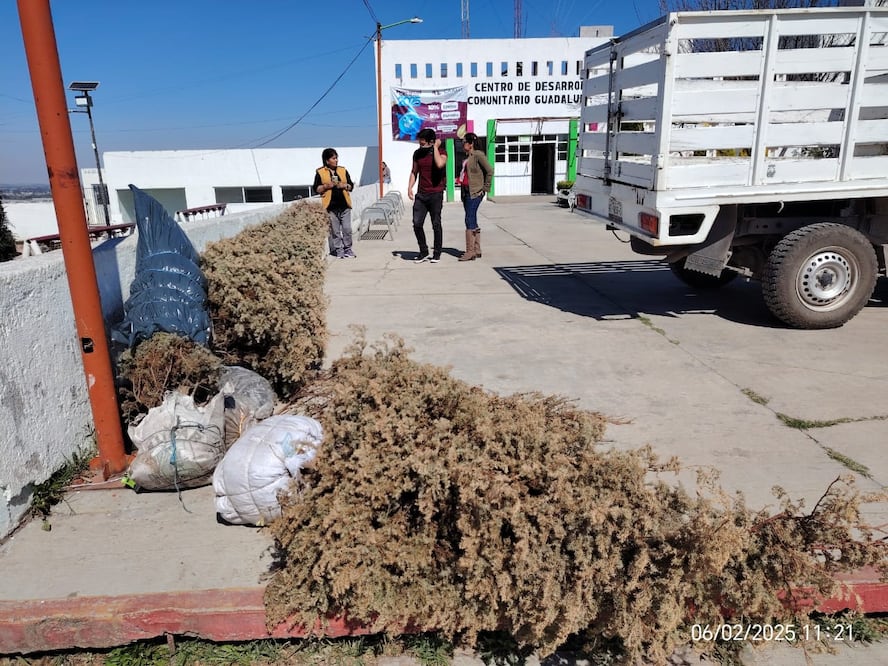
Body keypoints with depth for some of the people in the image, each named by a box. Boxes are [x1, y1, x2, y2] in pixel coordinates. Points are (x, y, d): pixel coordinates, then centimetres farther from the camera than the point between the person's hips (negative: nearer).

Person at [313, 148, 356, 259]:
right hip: (331, 206, -2)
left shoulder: (343, 170, 11)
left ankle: (348, 249, 16)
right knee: (335, 230, 3)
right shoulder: (320, 172, 2)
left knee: (347, 229, 2)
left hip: (344, 205, 2)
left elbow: (351, 186, 12)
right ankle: (339, 250, 13)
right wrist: (326, 186, -13)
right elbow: (316, 189, 3)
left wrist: (344, 185, -8)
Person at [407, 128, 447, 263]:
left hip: (436, 194, -4)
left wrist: (436, 147, -16)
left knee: (436, 224, 1)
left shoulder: (441, 152, -4)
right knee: (417, 224, -3)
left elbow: (440, 164, -27)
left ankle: (437, 253, 14)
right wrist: (410, 187, 4)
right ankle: (423, 252, 12)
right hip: (421, 194, 4)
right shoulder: (417, 153, 9)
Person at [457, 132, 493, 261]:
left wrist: (485, 188, -10)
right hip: (466, 191, 9)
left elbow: (490, 171, -11)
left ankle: (470, 251, -8)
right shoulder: (467, 156, 15)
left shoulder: (478, 155, -10)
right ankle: (477, 250, 16)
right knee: (473, 222, 10)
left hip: (475, 192, -9)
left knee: (469, 220, -11)